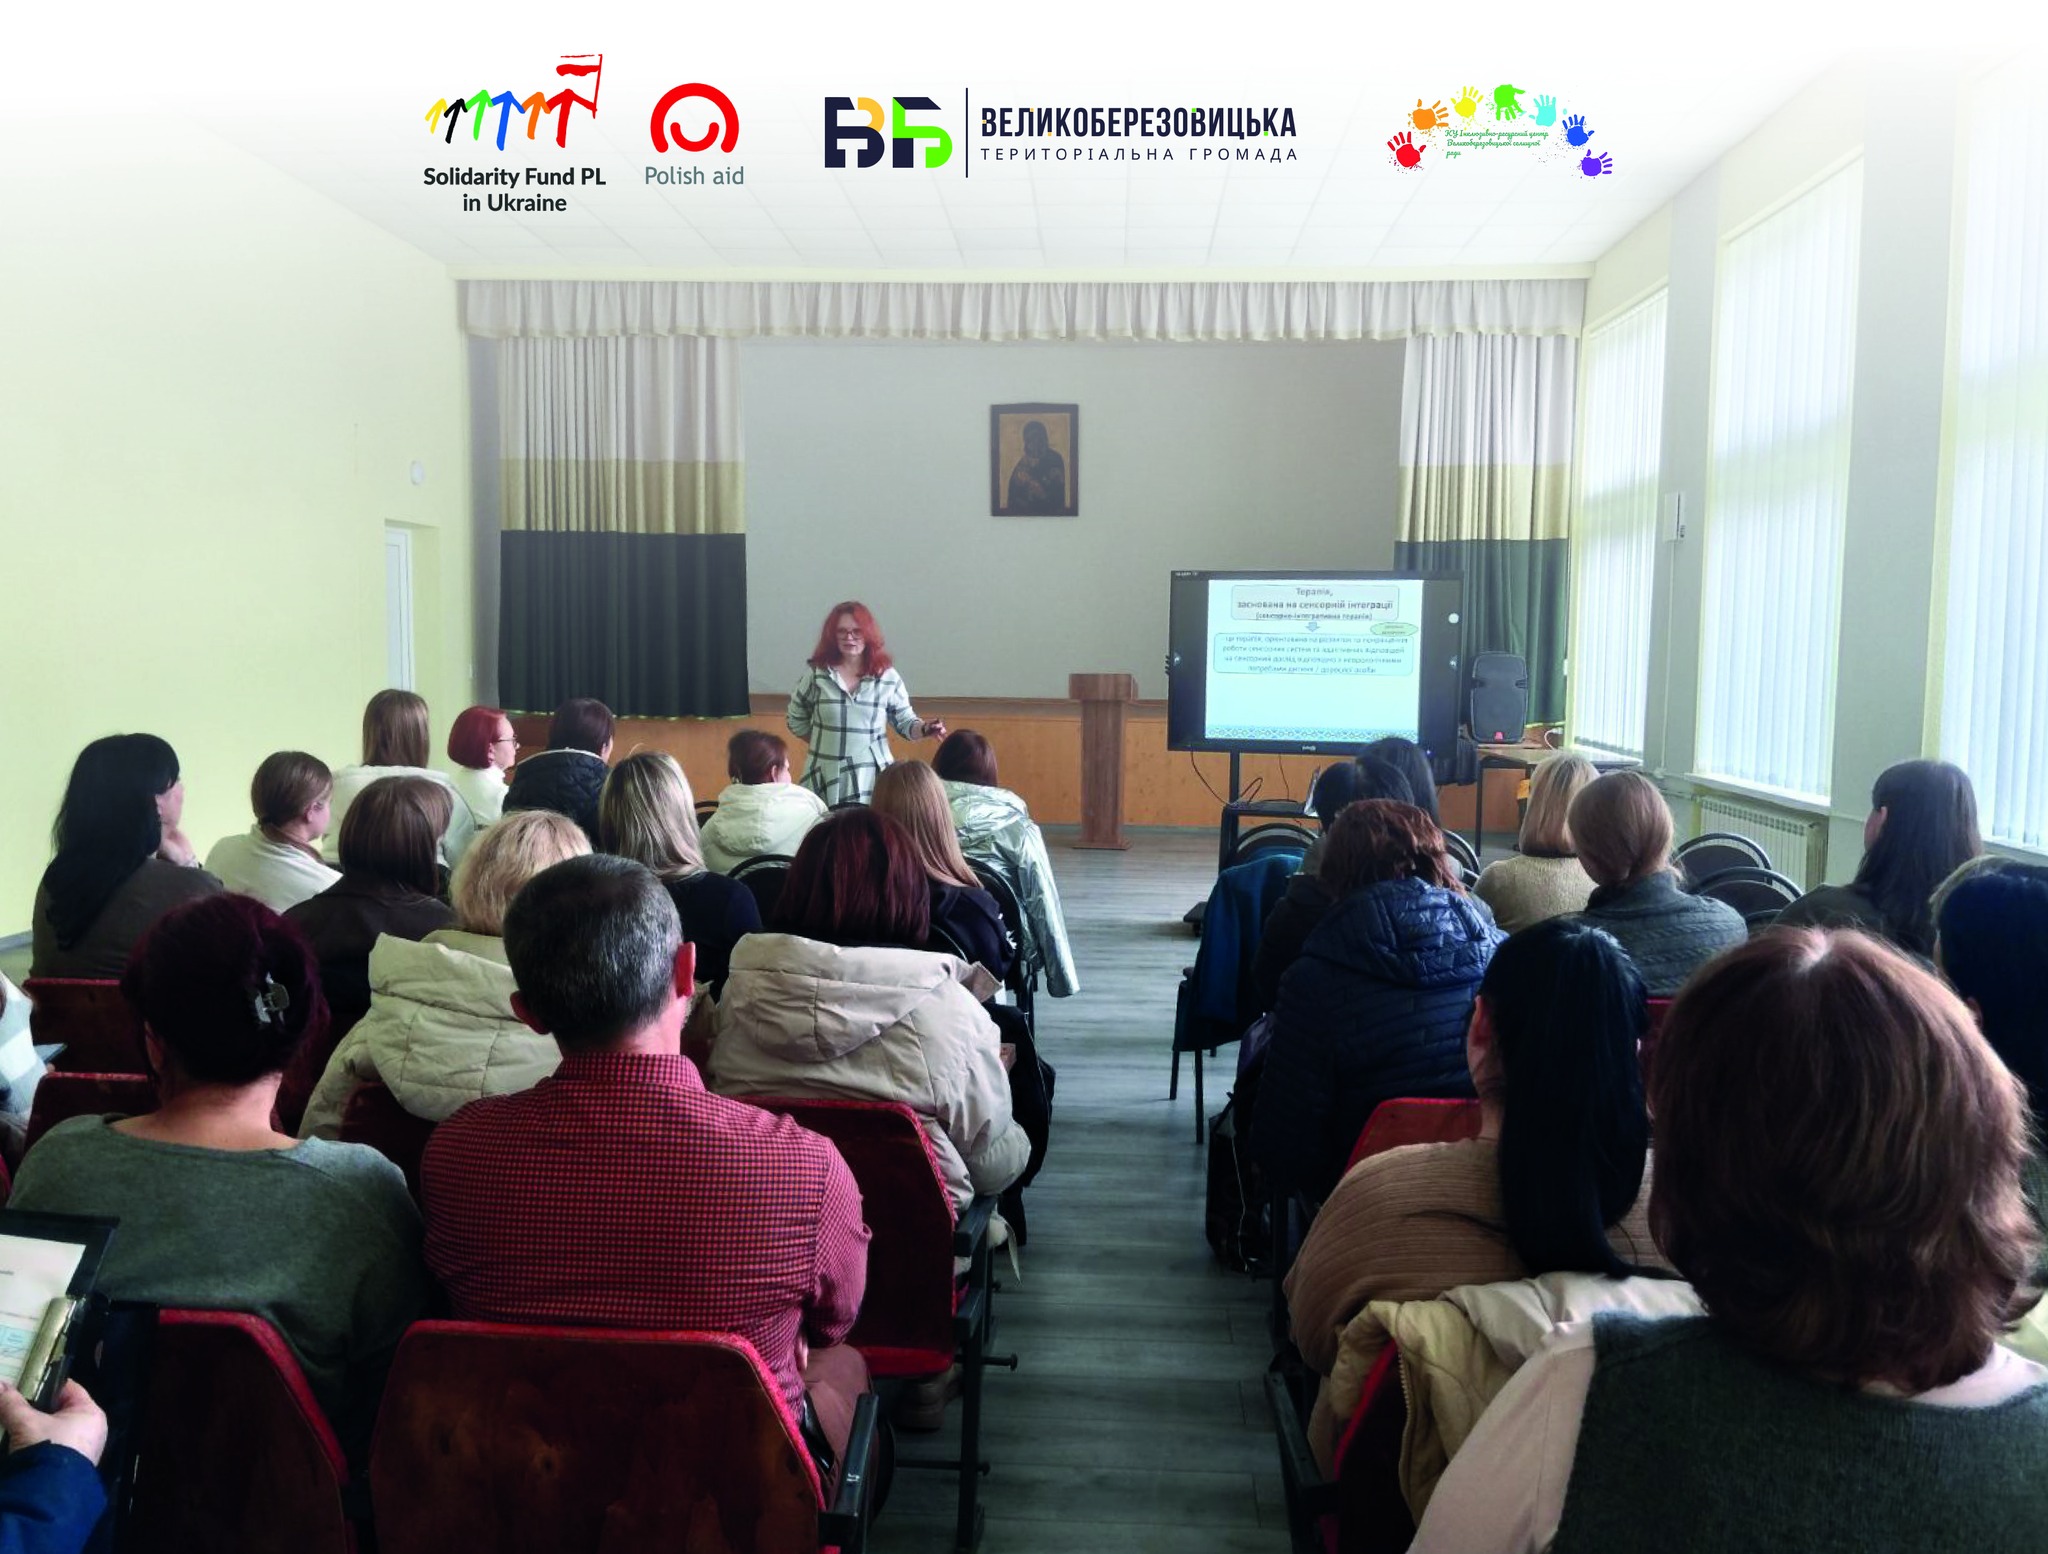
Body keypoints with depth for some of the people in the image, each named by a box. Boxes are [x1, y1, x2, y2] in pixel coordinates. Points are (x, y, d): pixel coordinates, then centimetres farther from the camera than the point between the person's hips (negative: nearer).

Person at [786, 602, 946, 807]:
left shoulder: (887, 677, 0)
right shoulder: (816, 673, 1)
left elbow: (904, 721, 6)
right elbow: (796, 720, 14)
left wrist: (924, 729, -13)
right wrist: (824, 740, 7)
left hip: (871, 776, 0)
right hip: (826, 777, 0)